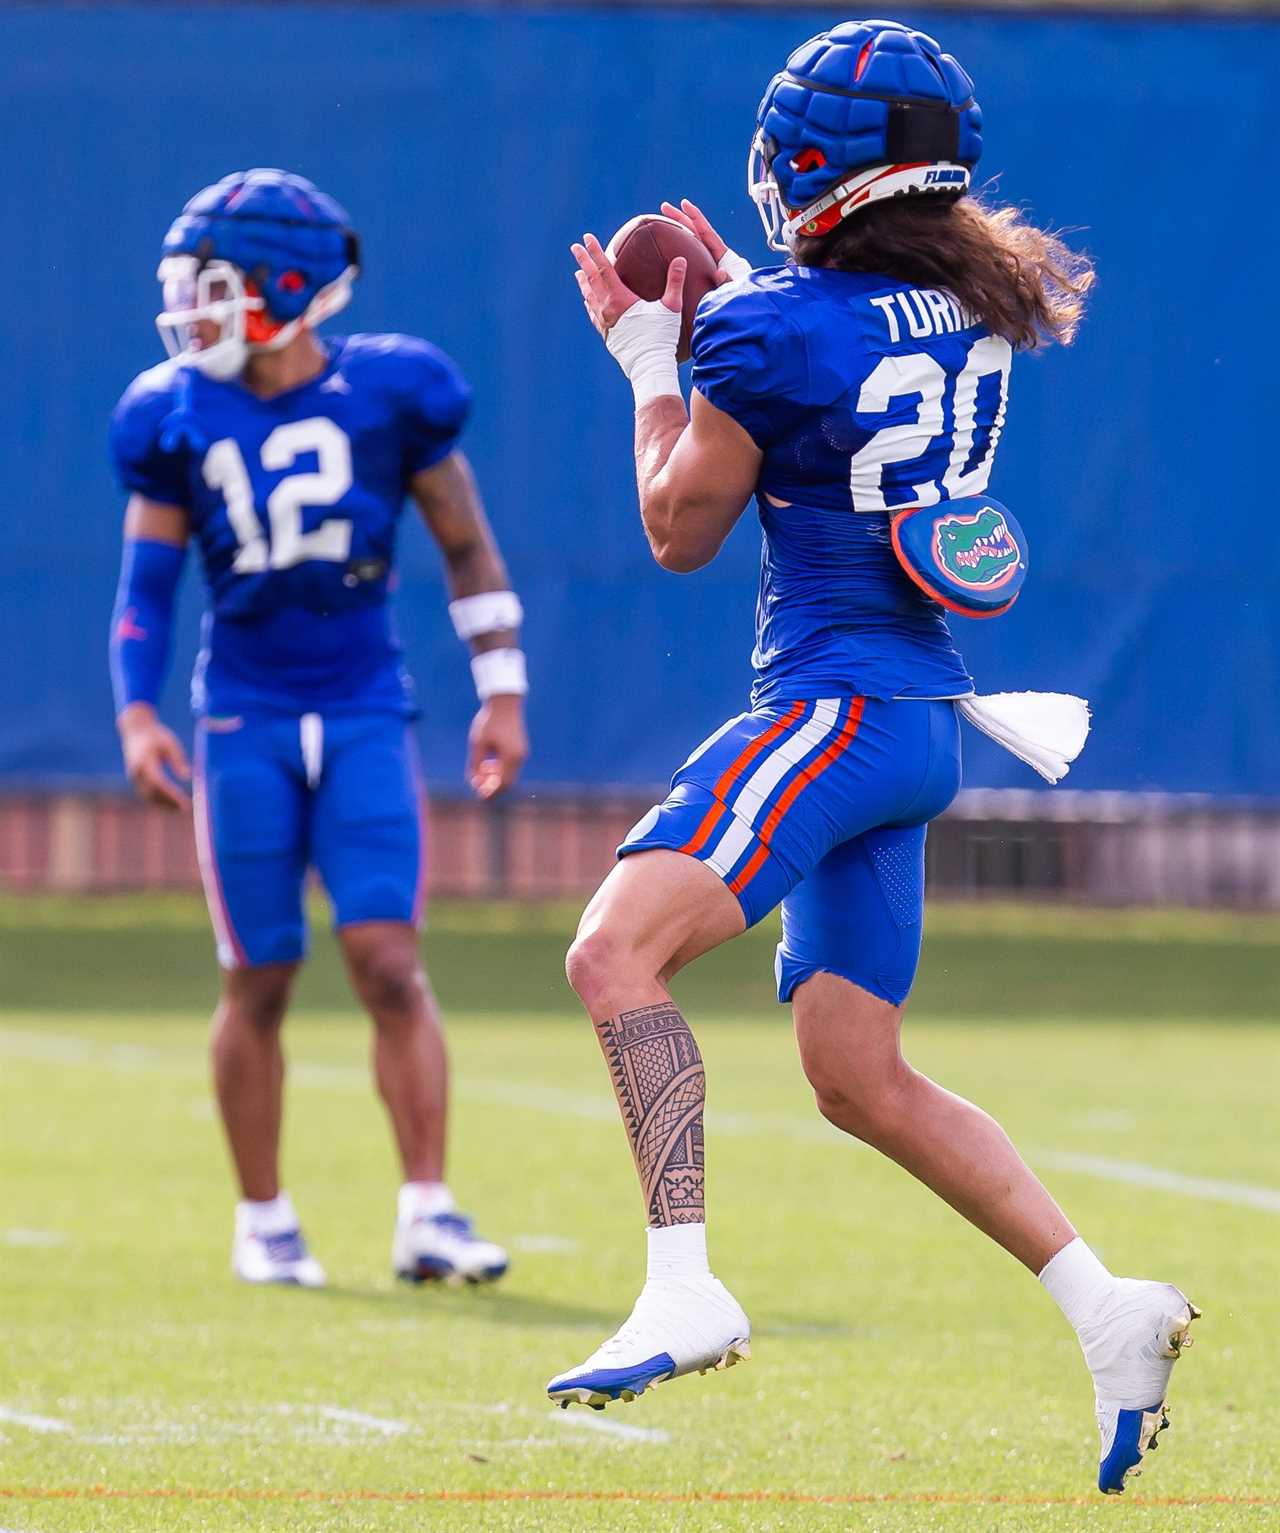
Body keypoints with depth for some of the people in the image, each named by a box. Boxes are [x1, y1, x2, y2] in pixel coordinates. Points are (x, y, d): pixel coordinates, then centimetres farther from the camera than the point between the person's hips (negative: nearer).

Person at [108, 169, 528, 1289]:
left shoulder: (391, 393, -5)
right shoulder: (177, 418, -1)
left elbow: (468, 549, 4)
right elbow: (147, 581, 5)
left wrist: (503, 694, 3)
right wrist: (136, 714, -7)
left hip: (365, 717, -1)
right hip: (244, 723, 1)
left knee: (389, 965, -10)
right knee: (260, 983, 2)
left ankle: (427, 1216, -7)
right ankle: (263, 1224, 14)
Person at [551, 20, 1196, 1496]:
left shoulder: (776, 327, -12)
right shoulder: (978, 307, 10)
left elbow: (681, 529, 0)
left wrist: (653, 357, 12)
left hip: (835, 705, -9)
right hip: (922, 721, 9)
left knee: (618, 947, -22)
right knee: (861, 1081, 14)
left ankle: (683, 1288, -36)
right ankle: (1106, 1308, 10)